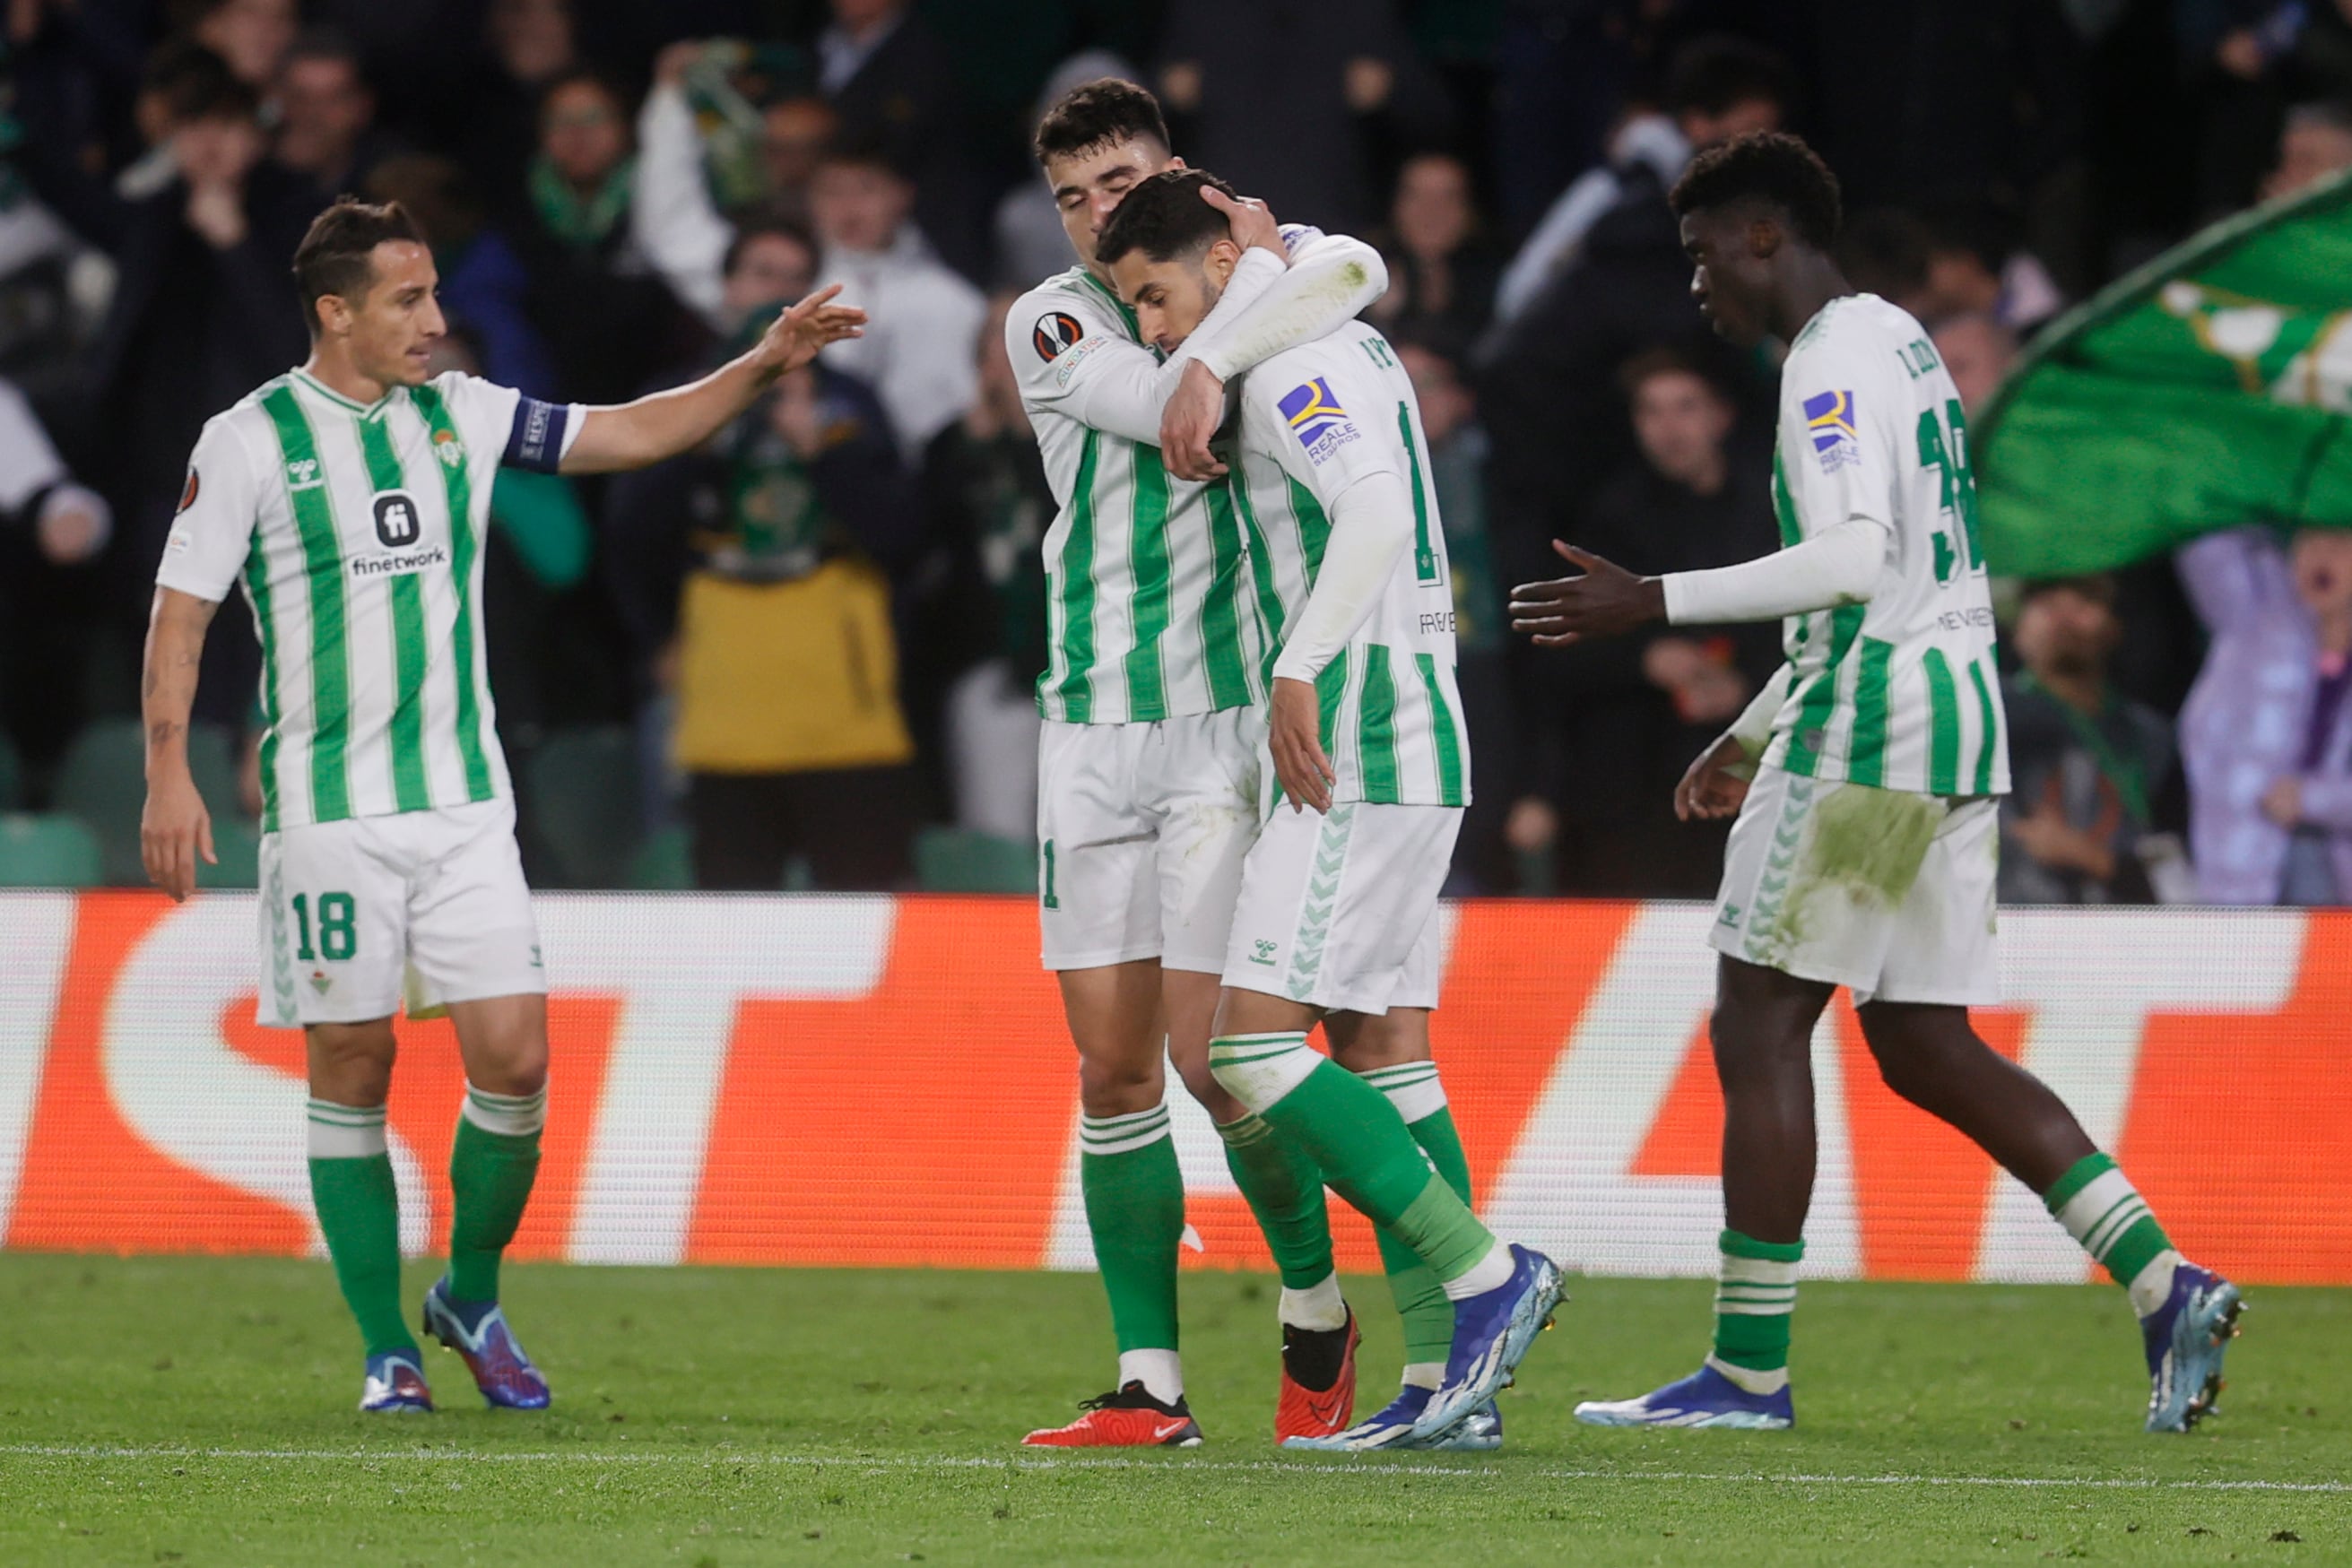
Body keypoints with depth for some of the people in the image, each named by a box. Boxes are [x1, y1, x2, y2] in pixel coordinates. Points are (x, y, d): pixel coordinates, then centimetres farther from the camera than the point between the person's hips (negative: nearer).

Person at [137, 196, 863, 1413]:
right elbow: (182, 610, -2)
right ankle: (387, 1349, 11)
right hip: (326, 804, -3)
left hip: (463, 803, 3)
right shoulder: (247, 441, -4)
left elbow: (633, 434, 12)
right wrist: (169, 771, -12)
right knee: (353, 1071, 0)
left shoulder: (460, 417, 8)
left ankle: (470, 1298, 17)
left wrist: (761, 367, 0)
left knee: (515, 1058, -5)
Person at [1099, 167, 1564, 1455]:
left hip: (1356, 752, -10)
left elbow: (1374, 508, -27)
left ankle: (1487, 1274, -14)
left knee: (1253, 1047, -13)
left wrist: (1301, 671, -30)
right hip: (1408, 741, 10)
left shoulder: (1290, 366, -12)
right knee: (1379, 1052, 7)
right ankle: (1451, 1386, 3)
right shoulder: (1347, 345, 18)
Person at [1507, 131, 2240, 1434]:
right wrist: (1749, 737, 31)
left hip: (1868, 731, -10)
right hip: (1956, 708, 10)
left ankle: (1748, 1369, -2)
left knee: (1758, 1027, -3)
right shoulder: (1899, 343, 21)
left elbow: (1852, 560, -23)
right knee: (1924, 1049, 10)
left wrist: (1656, 603, -20)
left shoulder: (1831, 362, -11)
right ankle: (2167, 1288, 0)